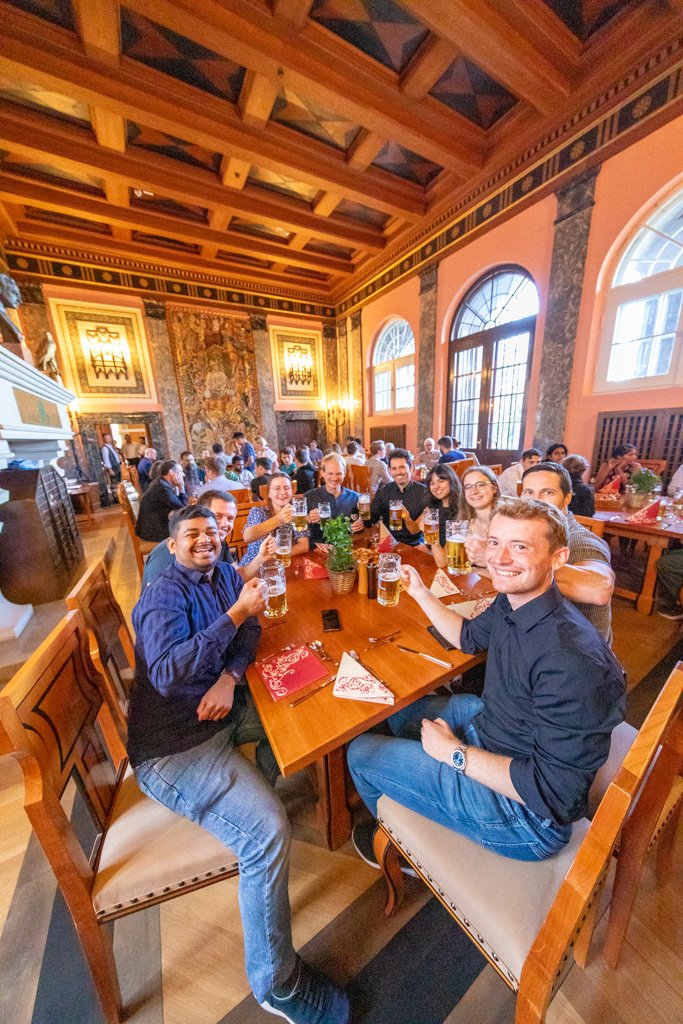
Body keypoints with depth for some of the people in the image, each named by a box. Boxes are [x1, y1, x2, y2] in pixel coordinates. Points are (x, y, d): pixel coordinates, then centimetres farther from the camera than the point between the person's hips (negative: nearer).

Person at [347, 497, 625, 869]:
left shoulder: (572, 662, -36)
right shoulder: (511, 603, -10)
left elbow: (552, 792, -28)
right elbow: (469, 637, 10)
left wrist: (455, 753, -18)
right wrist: (420, 592, 5)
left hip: (527, 817, -7)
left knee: (361, 753, 3)